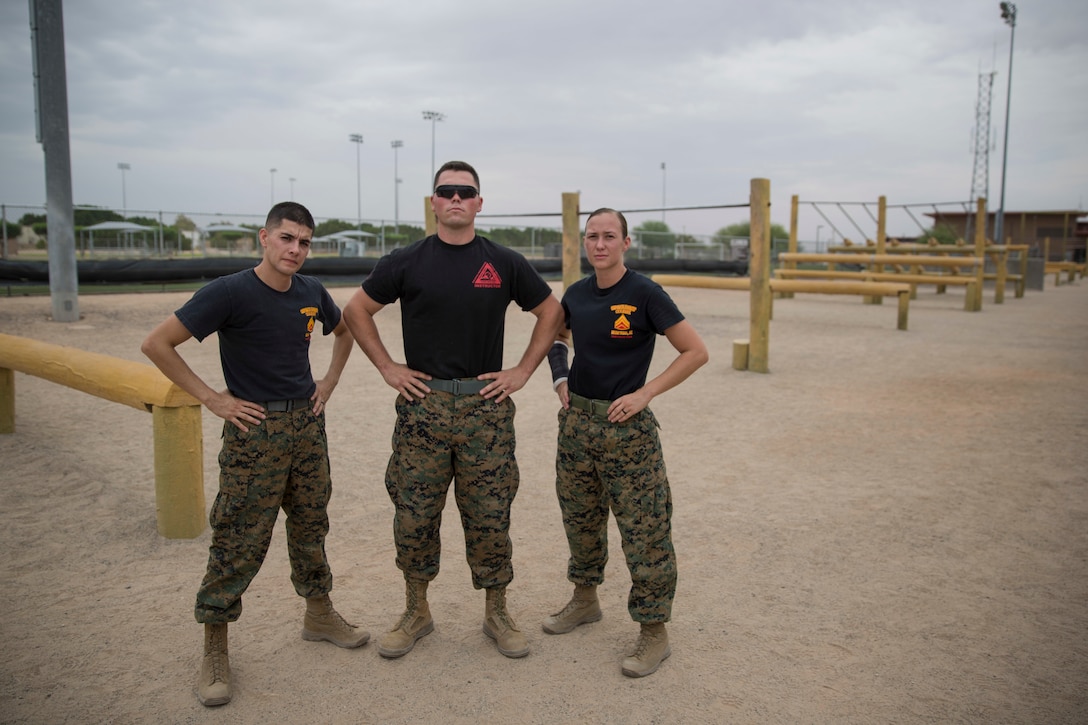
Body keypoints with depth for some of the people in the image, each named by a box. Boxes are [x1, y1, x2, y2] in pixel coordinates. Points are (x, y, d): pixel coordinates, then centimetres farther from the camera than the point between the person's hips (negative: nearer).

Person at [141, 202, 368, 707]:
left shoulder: (312, 292, 4)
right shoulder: (229, 292, -14)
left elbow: (344, 330, 25)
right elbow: (157, 344, -14)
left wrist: (330, 381, 11)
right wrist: (212, 399, -14)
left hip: (308, 424, 6)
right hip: (254, 430, -5)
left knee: (311, 528, 17)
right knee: (239, 544, -1)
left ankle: (319, 615, 35)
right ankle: (215, 650, 14)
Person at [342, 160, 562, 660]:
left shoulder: (505, 264, 3)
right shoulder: (407, 263, 2)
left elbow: (550, 312, 12)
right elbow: (357, 310, 10)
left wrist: (523, 370, 4)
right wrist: (387, 368, 2)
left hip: (486, 405, 0)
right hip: (422, 403, 0)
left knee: (489, 517, 5)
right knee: (414, 515, 6)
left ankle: (497, 614, 22)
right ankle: (416, 613, 25)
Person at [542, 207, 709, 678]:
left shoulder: (644, 294, -12)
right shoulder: (576, 294, 4)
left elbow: (696, 352, -10)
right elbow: (556, 335, 25)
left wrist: (644, 393, -15)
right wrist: (560, 376, 8)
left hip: (627, 426, -6)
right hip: (577, 419, 6)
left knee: (643, 530, -1)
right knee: (580, 518, 19)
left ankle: (654, 634, 12)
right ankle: (585, 600, 40)